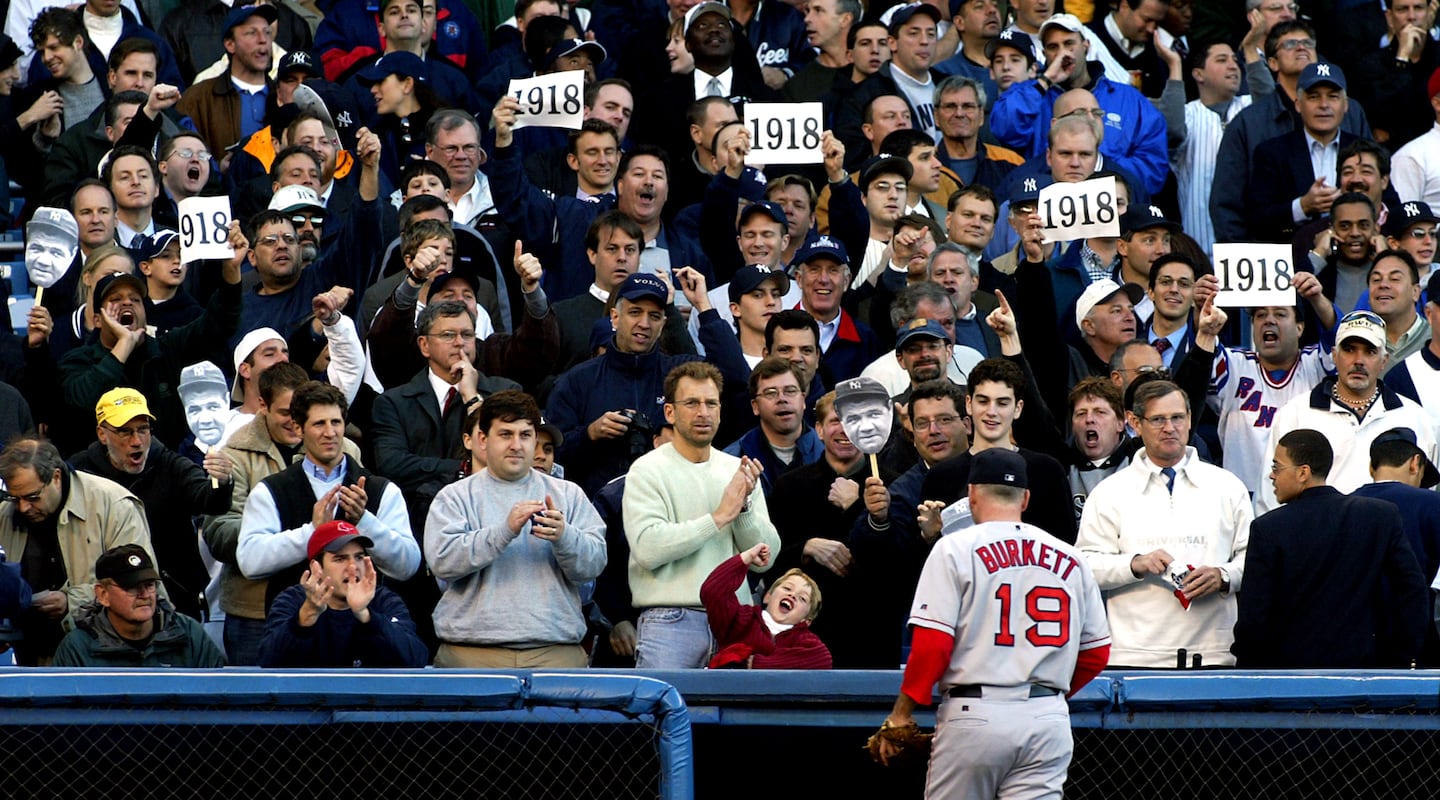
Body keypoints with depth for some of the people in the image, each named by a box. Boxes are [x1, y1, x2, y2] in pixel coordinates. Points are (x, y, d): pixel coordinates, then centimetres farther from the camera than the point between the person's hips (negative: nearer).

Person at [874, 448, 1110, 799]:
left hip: (976, 716, -3)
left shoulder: (955, 549, -1)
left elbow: (932, 643, -9)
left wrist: (901, 714, -1)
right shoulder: (1070, 559, 10)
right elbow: (1096, 652, 14)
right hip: (1049, 721, 3)